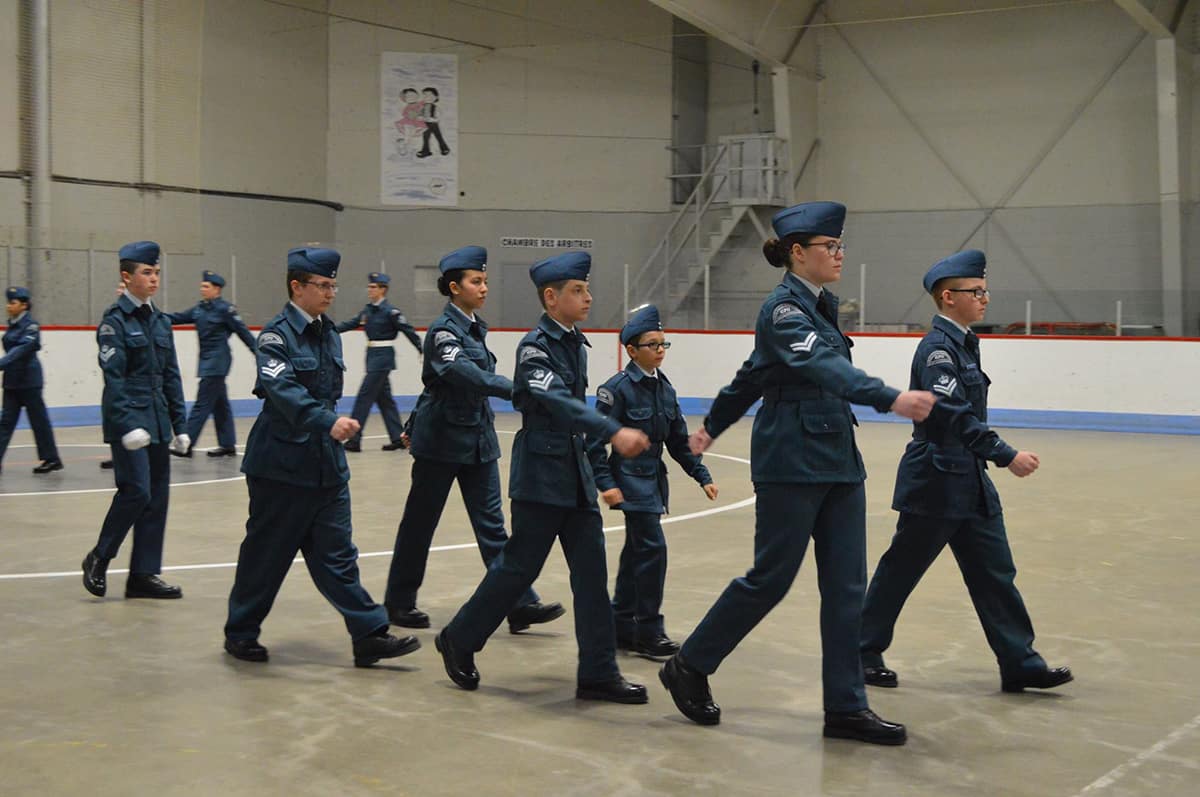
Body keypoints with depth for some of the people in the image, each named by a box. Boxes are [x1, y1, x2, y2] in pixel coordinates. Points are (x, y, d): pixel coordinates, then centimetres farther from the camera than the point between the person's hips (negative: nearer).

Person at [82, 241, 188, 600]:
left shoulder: (160, 320, 13)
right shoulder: (115, 319, -7)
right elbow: (114, 377, -14)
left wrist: (179, 424, 11)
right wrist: (127, 425, -22)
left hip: (157, 420, 7)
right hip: (129, 418, -7)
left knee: (157, 495, 6)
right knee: (136, 491, -11)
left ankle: (144, 574, 13)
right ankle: (99, 559, 10)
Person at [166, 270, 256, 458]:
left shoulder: (225, 309, -10)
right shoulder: (200, 308, 11)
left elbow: (243, 332, -9)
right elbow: (179, 318, 16)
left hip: (218, 361, -8)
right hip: (207, 360, 8)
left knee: (203, 403, -7)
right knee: (219, 404, 12)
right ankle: (228, 445, 18)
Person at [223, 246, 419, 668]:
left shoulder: (329, 334, 11)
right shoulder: (276, 335, -12)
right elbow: (284, 391, -27)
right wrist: (328, 422, -39)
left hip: (326, 463, 6)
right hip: (282, 463, -6)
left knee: (336, 554, 6)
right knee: (267, 552, 5)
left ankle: (369, 635, 5)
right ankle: (241, 633, 21)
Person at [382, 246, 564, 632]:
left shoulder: (475, 327, 9)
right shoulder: (443, 330, -14)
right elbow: (463, 372, -31)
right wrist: (513, 389, -41)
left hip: (478, 440, 7)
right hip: (442, 440, -7)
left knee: (492, 524, 3)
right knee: (420, 523, 6)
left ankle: (520, 604, 0)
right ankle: (399, 602, 20)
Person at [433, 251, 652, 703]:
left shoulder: (575, 343, 11)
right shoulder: (535, 345, -15)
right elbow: (558, 400, -30)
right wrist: (614, 432, -41)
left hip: (575, 474, 8)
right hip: (541, 476, -8)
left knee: (591, 572, 4)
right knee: (519, 566, 1)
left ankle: (598, 674, 9)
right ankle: (459, 640, 22)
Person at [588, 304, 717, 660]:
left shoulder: (664, 387, 9)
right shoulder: (618, 388, -13)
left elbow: (679, 439, 15)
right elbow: (597, 437, -14)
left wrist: (702, 476, 12)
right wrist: (606, 483, -20)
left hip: (653, 477, 8)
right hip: (630, 478, -8)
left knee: (636, 551, 13)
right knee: (652, 548, -11)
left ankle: (622, 625, 23)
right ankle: (648, 631, -3)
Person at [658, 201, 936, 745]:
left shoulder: (820, 305, 15)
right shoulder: (783, 307, -12)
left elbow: (755, 372, 24)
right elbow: (823, 366, -32)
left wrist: (714, 425, 33)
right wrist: (890, 399, -45)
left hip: (837, 461, 9)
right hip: (791, 461, -9)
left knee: (847, 586, 5)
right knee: (771, 577, 0)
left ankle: (846, 707, 12)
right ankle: (689, 668, 18)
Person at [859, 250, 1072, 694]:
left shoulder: (963, 343, 11)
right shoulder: (937, 347, -17)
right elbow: (955, 415, -26)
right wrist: (1007, 456, -28)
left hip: (969, 479, 9)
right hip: (935, 480, -9)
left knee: (994, 573, 7)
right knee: (901, 569, 4)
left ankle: (1019, 663, 11)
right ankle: (863, 652, 18)